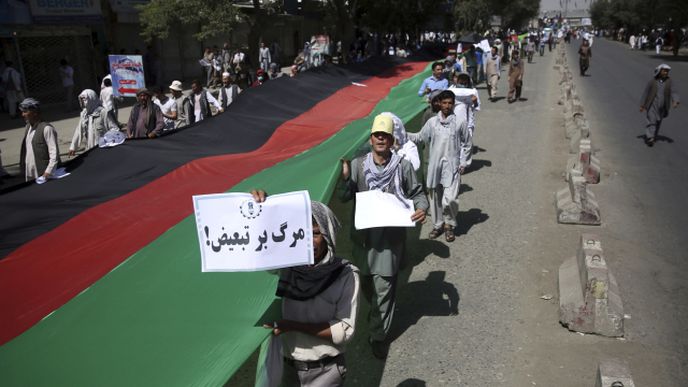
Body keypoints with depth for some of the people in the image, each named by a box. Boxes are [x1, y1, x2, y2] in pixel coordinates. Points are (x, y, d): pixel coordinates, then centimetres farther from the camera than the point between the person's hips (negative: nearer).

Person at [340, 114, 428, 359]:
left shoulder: (403, 167, -7)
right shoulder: (357, 165, -4)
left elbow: (417, 194, 3)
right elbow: (345, 198, -2)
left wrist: (421, 209, -18)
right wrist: (345, 178, -20)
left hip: (391, 237, -2)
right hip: (364, 235, 2)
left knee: (383, 287, 0)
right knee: (366, 283, 19)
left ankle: (379, 335, 17)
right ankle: (377, 314, 49)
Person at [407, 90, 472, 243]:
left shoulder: (460, 121, -2)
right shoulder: (432, 122, 4)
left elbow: (467, 144, 6)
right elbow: (420, 137, 15)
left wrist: (463, 162, 1)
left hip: (452, 167, -3)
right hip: (435, 165, 3)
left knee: (450, 199, -13)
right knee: (435, 197, 11)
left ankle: (449, 225, 12)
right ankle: (437, 225, 31)